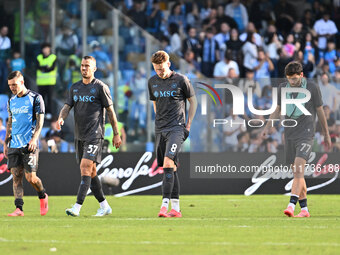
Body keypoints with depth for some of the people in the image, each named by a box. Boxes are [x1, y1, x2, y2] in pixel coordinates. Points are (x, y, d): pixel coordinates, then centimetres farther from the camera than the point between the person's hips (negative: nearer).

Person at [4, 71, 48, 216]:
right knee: (16, 176, -3)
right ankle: (19, 208, -6)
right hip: (14, 145, 5)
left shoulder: (35, 98, -2)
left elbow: (40, 121, -6)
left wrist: (34, 139, -18)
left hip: (29, 144, -5)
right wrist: (6, 143, 16)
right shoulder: (11, 101, 15)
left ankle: (43, 196, 20)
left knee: (30, 177, -8)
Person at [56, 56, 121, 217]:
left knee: (85, 168, -16)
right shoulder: (75, 88, 14)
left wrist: (116, 134, -1)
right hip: (79, 135, 7)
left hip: (94, 135, -7)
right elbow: (67, 106, 8)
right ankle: (104, 206, 18)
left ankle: (77, 207, -23)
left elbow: (110, 111, -1)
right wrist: (61, 118, -15)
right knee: (91, 172, 9)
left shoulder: (100, 87, -3)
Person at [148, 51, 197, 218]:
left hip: (176, 128, -5)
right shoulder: (152, 82, 10)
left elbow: (193, 101, 6)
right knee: (169, 167, 6)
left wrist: (188, 124, 2)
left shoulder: (181, 80, -4)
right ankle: (176, 208, 10)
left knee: (168, 163, -21)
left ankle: (165, 204, -25)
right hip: (160, 129, 5)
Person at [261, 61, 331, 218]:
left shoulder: (312, 88, -4)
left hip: (306, 134, -5)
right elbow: (278, 110, 18)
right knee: (296, 172, 6)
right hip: (289, 134, 5)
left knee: (299, 168, -20)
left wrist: (326, 134, 13)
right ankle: (304, 209, 13)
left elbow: (320, 111, 6)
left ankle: (291, 205, -30)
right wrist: (267, 127, 7)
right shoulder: (283, 88, 6)